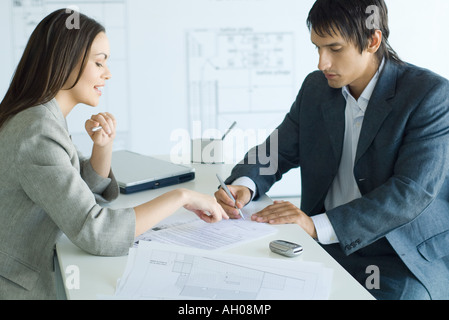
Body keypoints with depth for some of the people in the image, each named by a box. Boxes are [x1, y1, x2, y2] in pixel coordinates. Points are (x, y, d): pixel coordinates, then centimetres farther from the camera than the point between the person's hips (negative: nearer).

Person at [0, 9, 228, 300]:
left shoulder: (49, 120, 5)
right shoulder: (36, 131, -24)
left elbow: (92, 190, 13)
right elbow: (93, 233, -30)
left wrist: (104, 145, -6)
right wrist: (181, 197, -24)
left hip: (37, 273, 8)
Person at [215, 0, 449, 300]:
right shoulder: (316, 87, 6)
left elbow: (413, 192, -20)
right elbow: (276, 152, 12)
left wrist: (319, 225, -28)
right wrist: (243, 185, -12)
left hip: (406, 256, -3)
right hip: (325, 248, 4)